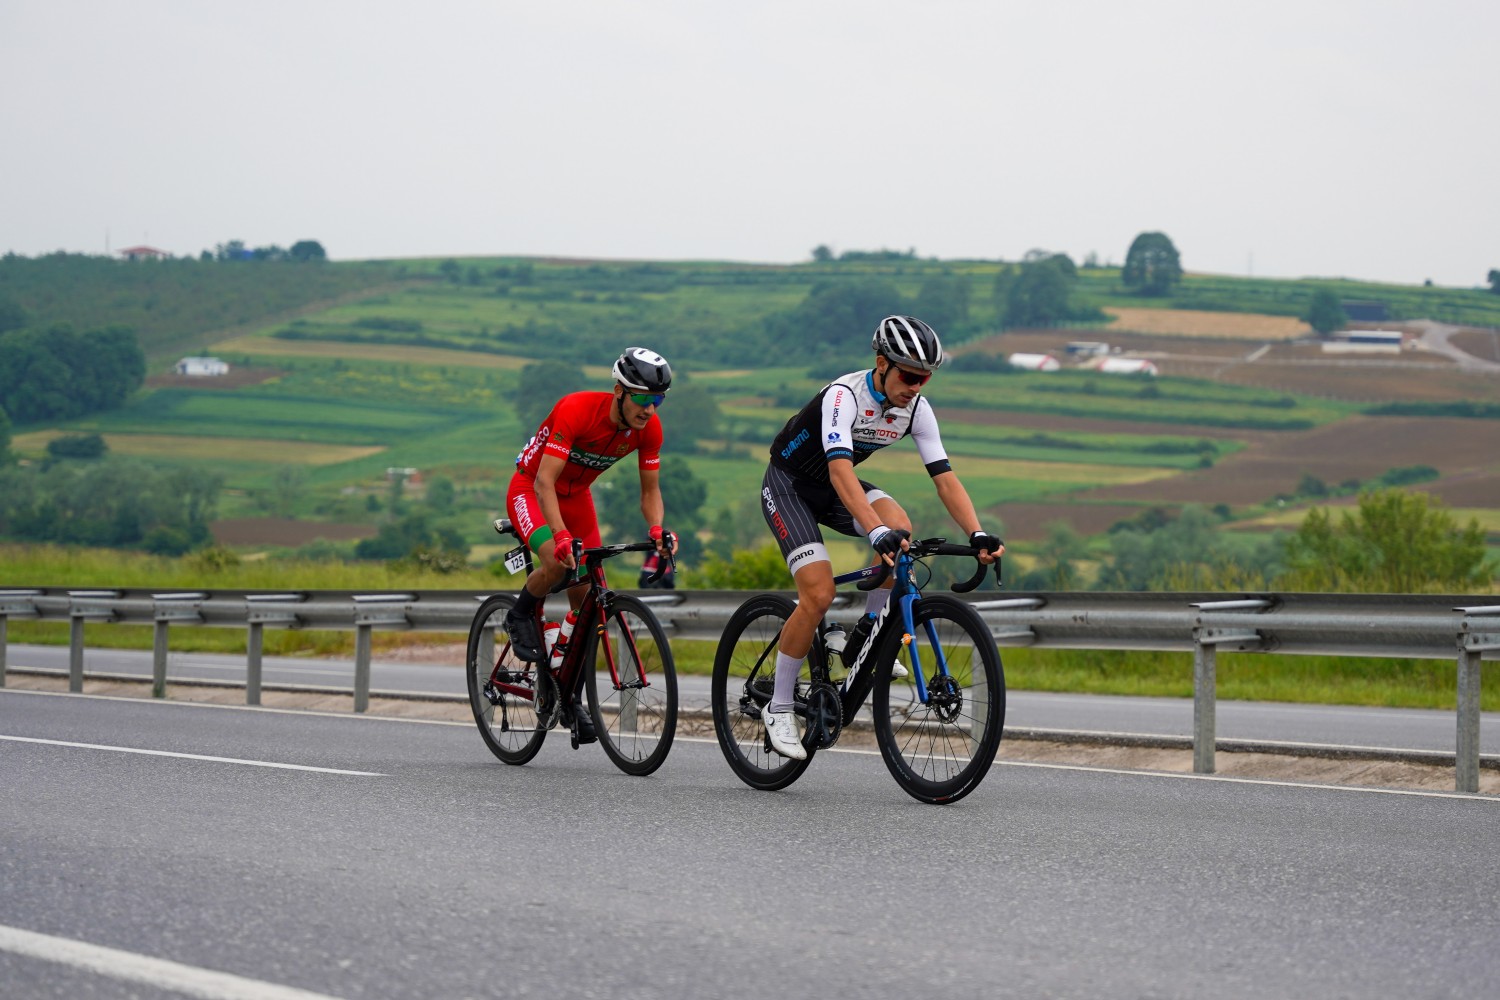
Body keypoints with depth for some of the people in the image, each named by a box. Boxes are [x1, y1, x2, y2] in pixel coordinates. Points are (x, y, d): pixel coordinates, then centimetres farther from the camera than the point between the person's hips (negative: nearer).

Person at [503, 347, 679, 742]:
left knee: (588, 600, -1)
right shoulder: (575, 410, -34)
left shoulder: (649, 428, -17)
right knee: (558, 561, -34)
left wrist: (657, 530, -27)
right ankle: (520, 617, -3)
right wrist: (561, 536, -49)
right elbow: (545, 482, -36)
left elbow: (650, 490, -6)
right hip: (531, 490, -6)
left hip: (576, 495, 6)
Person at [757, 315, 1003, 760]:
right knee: (819, 594, -20)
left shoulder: (916, 408, -12)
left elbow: (944, 477, -15)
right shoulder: (844, 395, -31)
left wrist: (978, 534, -30)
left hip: (834, 487, 6)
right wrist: (876, 533, -57)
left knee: (899, 526, -26)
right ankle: (778, 708, -4)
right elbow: (840, 470, -44)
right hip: (788, 484, -6)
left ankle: (865, 640, -7)